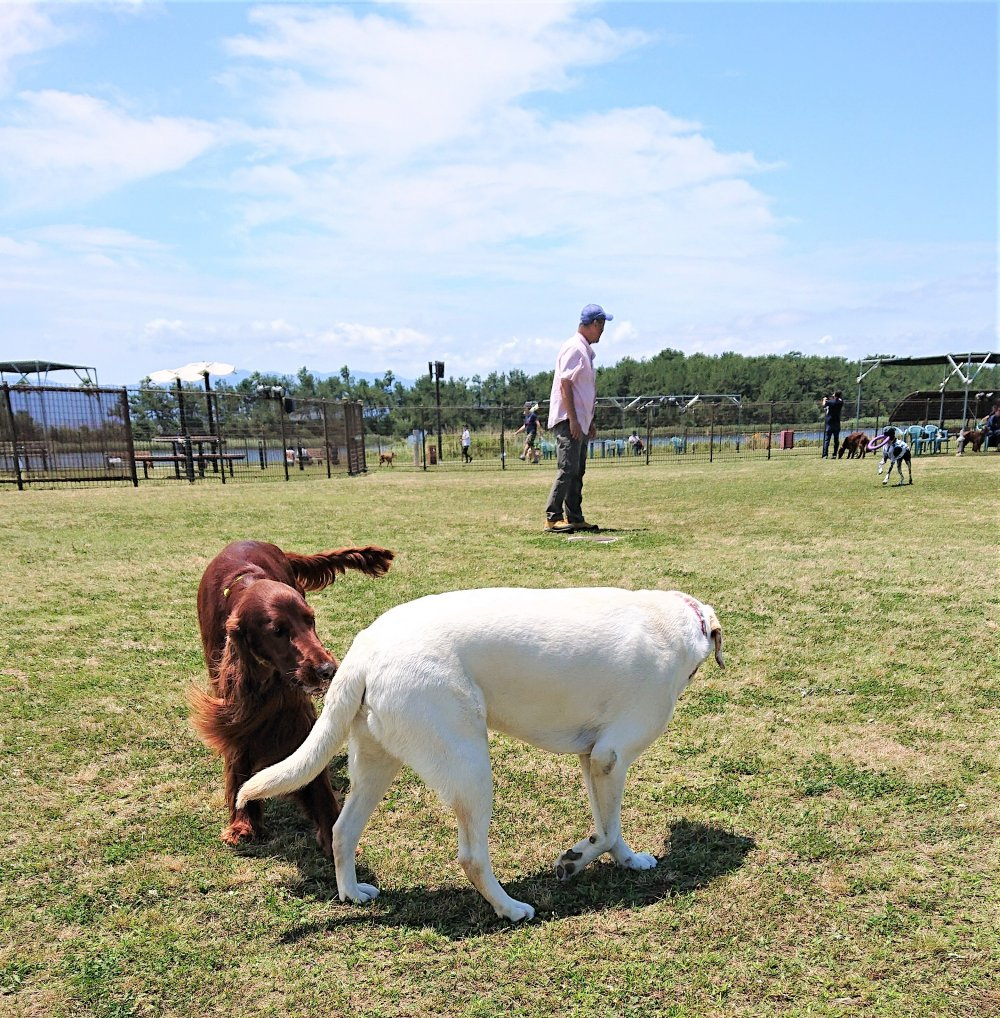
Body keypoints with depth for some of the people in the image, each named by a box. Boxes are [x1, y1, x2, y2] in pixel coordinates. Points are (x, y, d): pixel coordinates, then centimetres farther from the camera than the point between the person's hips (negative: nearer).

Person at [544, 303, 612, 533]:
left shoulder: (586, 350, 20)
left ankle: (574, 518, 15)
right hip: (568, 420, -10)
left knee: (577, 471, 10)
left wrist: (589, 422, 22)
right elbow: (565, 384, -18)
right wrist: (573, 420, -22)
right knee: (567, 469, -13)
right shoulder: (574, 348, -11)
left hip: (579, 422, 10)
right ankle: (553, 518, -10)